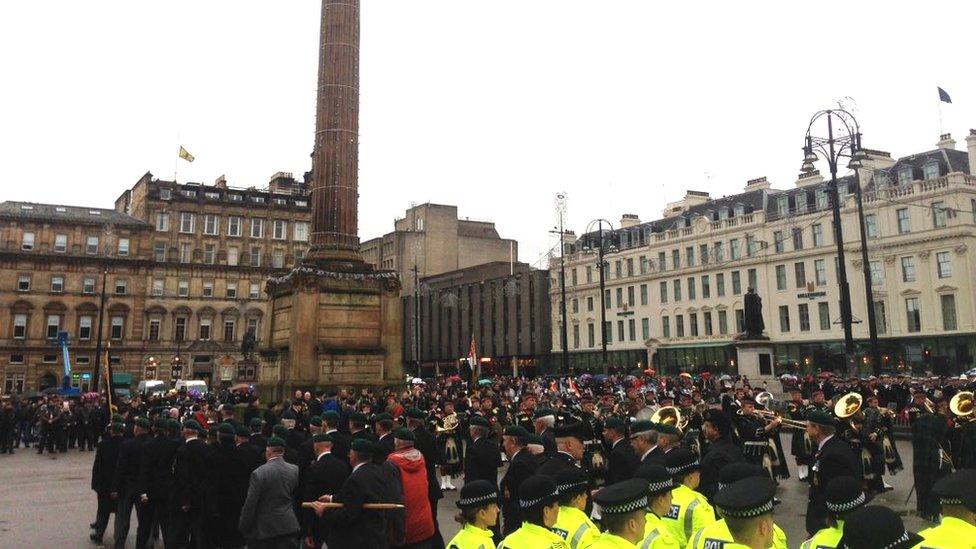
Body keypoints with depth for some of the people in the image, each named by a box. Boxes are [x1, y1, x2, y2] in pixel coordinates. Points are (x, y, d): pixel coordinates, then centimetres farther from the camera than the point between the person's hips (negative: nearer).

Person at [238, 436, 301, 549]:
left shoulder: (258, 473, -15)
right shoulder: (295, 470, -2)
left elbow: (250, 504, -11)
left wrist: (243, 528, -1)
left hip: (263, 528, -3)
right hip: (288, 526, 3)